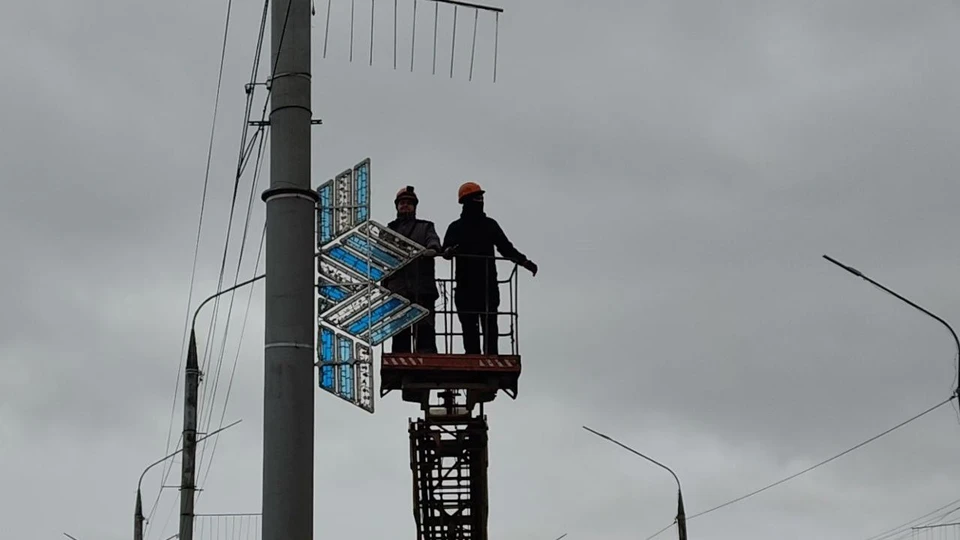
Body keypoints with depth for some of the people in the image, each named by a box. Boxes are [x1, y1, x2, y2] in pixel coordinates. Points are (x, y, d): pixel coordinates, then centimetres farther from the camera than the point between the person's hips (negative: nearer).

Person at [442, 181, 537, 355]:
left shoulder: (490, 224, 16)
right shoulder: (456, 227, 9)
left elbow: (506, 248, 18)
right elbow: (445, 249, -5)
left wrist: (525, 261, 6)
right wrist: (449, 251, -29)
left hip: (489, 285, 1)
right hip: (465, 286, -1)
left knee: (490, 327, -5)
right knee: (469, 328, -1)